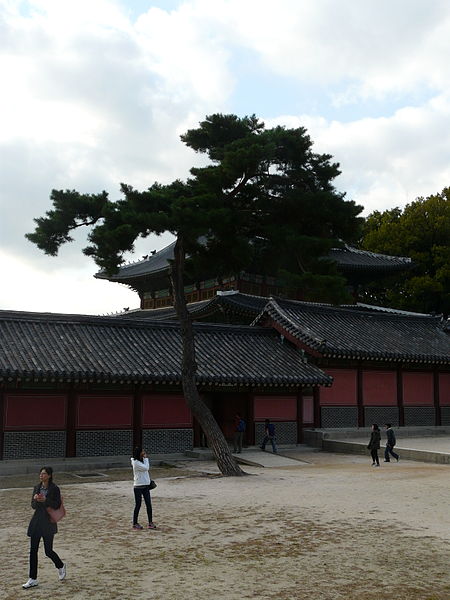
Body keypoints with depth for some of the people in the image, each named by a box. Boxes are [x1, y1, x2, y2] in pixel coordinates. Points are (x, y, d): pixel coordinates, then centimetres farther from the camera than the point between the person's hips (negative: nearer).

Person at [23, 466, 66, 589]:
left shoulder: (54, 489, -9)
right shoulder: (36, 488, 7)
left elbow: (57, 505, -11)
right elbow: (33, 506, 8)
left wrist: (45, 500, -24)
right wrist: (35, 499, -14)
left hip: (48, 522, -5)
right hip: (36, 522, 5)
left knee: (48, 551, 2)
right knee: (33, 550, 2)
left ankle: (61, 566, 31)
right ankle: (33, 579, 10)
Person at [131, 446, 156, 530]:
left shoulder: (142, 461, 11)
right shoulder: (135, 462, -15)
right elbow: (146, 468, -21)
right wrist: (146, 458, -14)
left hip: (146, 486, 7)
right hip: (138, 487, -7)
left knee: (149, 504, 6)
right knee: (138, 505, 1)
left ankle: (150, 522, 12)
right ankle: (135, 524, 13)